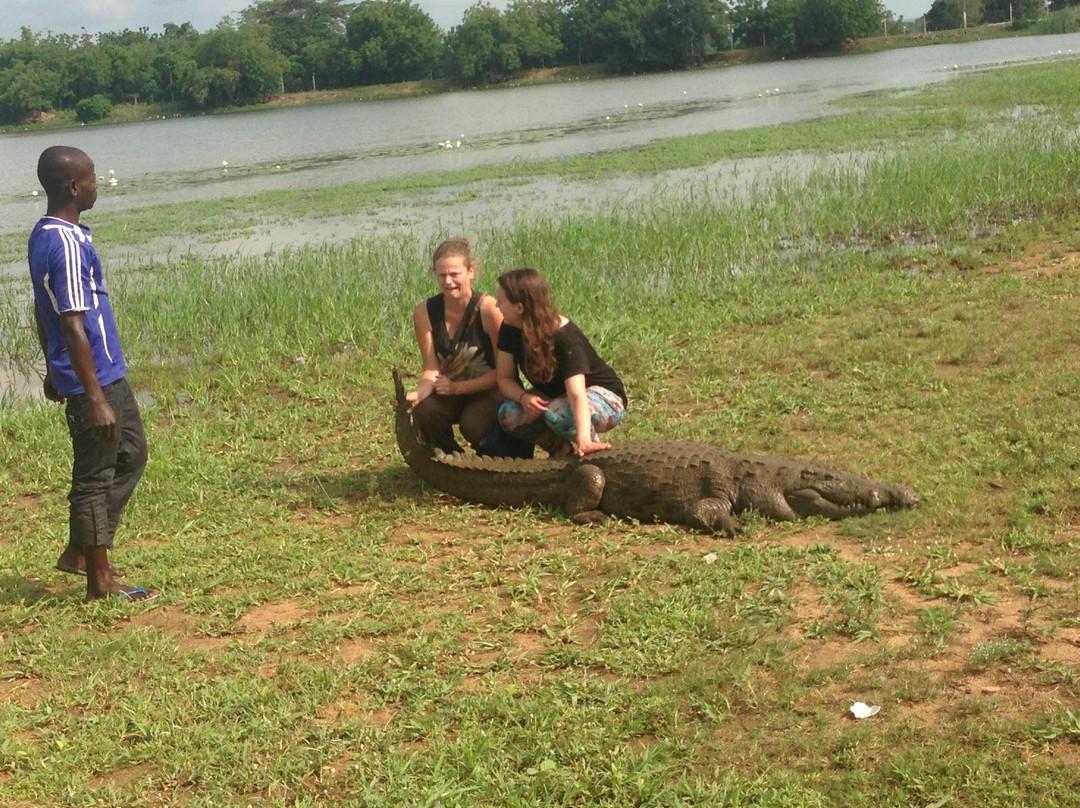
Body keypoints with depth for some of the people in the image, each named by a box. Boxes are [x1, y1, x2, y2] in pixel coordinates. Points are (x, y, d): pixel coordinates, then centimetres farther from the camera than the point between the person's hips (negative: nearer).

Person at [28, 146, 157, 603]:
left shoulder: (43, 236, 8)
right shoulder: (69, 245, -22)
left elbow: (42, 312, 18)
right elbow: (74, 327, -25)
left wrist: (52, 370, 27)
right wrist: (96, 400, -24)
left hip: (107, 373, 10)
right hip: (94, 378, -10)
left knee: (130, 453, 21)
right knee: (95, 477, 0)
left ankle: (79, 552, 27)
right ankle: (99, 583, 11)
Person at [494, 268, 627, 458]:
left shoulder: (565, 337, -33)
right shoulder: (510, 329, -14)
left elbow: (577, 394, -45)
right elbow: (505, 378, -8)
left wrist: (583, 440, -61)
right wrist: (523, 397, -32)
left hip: (603, 396, -6)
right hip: (554, 395, 6)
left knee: (557, 413, -39)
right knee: (509, 414, -23)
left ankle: (591, 449, -8)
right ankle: (560, 449, 2)